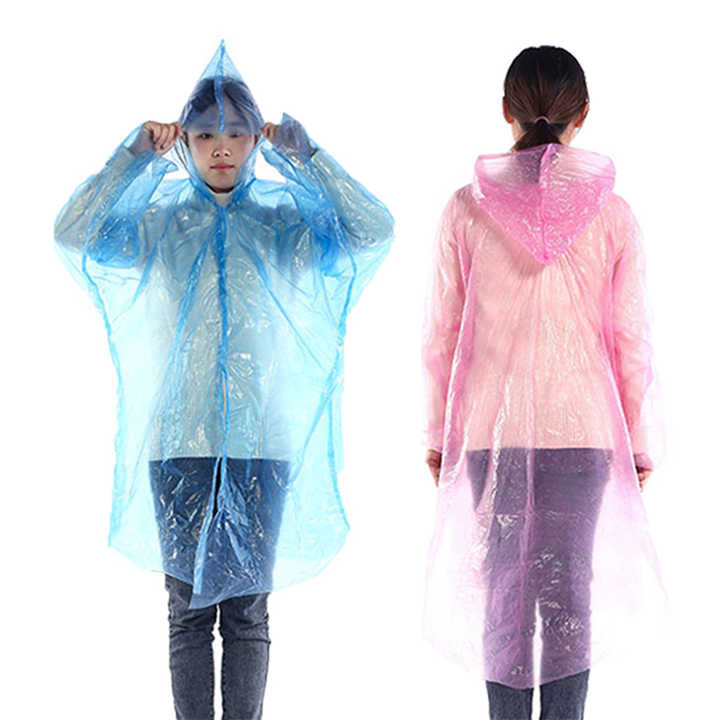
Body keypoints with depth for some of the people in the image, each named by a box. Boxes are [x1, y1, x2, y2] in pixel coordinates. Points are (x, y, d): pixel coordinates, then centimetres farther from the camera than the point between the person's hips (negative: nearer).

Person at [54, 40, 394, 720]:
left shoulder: (283, 222, 5)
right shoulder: (159, 222, 7)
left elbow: (372, 231, -10)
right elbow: (73, 235, -8)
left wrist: (302, 154, -11)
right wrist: (135, 154, -11)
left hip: (262, 440, 0)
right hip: (180, 440, 0)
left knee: (248, 606, 5)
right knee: (190, 605, 4)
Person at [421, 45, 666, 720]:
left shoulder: (466, 208, -3)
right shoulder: (611, 213, -4)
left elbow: (440, 336, 1)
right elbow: (631, 341, -1)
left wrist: (438, 434, 11)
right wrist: (642, 443, 9)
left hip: (490, 427, 0)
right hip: (583, 424, 0)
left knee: (502, 586, 8)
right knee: (569, 586, 5)